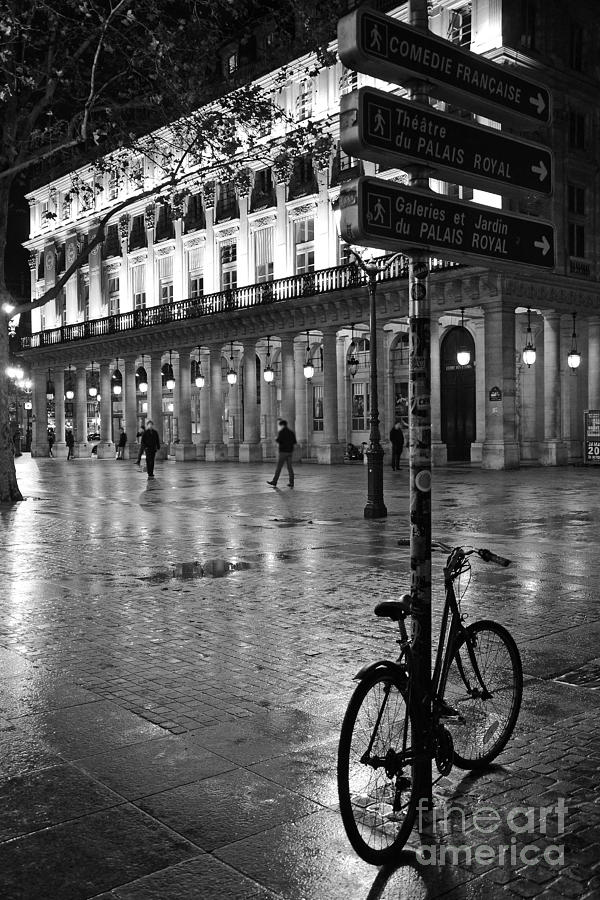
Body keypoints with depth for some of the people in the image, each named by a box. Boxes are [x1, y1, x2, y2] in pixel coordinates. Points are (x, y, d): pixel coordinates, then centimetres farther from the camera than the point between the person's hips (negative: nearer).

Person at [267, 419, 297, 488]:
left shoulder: (281, 432, -8)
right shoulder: (291, 432, 12)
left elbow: (278, 440, -16)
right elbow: (294, 443, 10)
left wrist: (276, 438, 4)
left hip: (283, 451, -7)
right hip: (290, 451, 7)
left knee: (279, 467, -3)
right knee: (290, 467, 7)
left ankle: (274, 482, -1)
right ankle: (291, 483, 4)